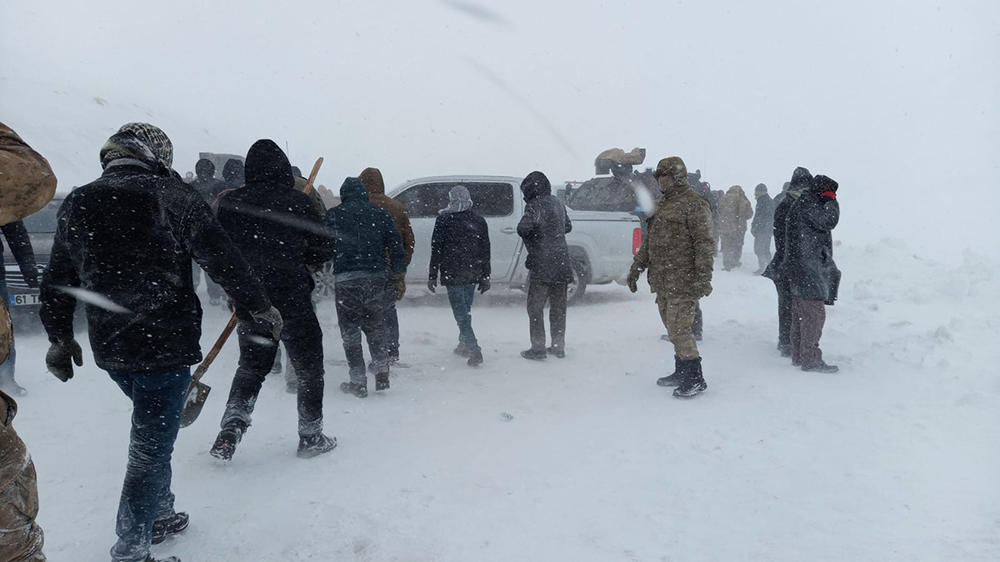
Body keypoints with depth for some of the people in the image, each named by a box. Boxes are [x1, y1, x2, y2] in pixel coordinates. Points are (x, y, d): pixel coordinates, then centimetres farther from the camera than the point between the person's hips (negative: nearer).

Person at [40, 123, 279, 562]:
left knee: (151, 430, 25)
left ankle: (159, 515, 36)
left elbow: (57, 279, 13)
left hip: (109, 346, 6)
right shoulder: (172, 195, -8)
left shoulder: (75, 204, 7)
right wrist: (258, 306, -4)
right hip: (165, 342, -6)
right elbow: (222, 258, -12)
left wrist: (60, 336, 24)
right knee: (151, 444, 3)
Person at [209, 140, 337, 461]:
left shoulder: (229, 203, -1)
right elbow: (324, 249, -7)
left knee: (251, 365, 22)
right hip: (293, 300, -3)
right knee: (308, 366, 12)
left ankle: (232, 423, 7)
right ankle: (310, 436, 21)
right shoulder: (298, 202, -10)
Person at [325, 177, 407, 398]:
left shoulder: (333, 215, 5)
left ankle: (358, 382, 9)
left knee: (350, 332, 7)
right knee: (376, 327, 17)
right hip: (377, 278, 2)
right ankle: (382, 373, 14)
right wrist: (399, 278, 10)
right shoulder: (379, 213, 8)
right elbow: (396, 246, 6)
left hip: (346, 280, -2)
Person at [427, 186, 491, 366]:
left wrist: (433, 275, -1)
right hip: (473, 275, 5)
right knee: (466, 310, 18)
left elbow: (436, 249, -5)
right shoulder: (479, 221, 7)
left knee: (461, 313, -4)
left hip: (453, 275, -5)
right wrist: (485, 277, 14)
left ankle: (474, 350, -13)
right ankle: (464, 345, 28)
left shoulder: (443, 219, -4)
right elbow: (485, 251, 9)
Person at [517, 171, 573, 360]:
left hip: (542, 265, -7)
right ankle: (558, 346, 21)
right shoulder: (558, 203, 11)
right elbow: (568, 227, 24)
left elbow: (524, 228, -25)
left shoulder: (535, 205, -13)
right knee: (558, 306, 15)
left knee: (535, 307, 2)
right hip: (562, 263, 7)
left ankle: (538, 349, 3)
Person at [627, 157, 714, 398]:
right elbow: (650, 240, 25)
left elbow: (704, 242, -15)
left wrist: (703, 277, -22)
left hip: (683, 281, -9)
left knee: (679, 329, -9)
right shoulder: (662, 205, 19)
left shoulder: (694, 204, -9)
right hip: (662, 281, 9)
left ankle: (695, 378, 1)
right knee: (673, 329, 14)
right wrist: (636, 267, 21)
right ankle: (682, 372, 26)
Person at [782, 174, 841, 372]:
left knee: (801, 314, 14)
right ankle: (810, 359, -3)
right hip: (808, 270, -11)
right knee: (814, 314, -7)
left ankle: (798, 355, 22)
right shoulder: (807, 204, -12)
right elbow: (829, 221, -22)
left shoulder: (804, 204, 20)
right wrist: (831, 201, -7)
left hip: (801, 270, 11)